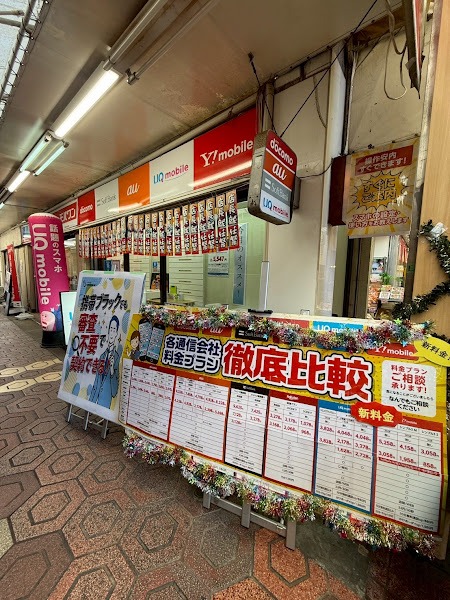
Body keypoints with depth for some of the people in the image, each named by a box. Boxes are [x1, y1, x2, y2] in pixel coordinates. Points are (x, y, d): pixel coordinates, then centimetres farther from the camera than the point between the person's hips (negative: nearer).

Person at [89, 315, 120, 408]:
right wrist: (91, 400, 10)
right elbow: (96, 380, 13)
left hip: (106, 398, -5)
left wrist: (112, 368, -27)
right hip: (95, 399, 5)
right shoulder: (102, 355, 7)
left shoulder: (117, 357, -11)